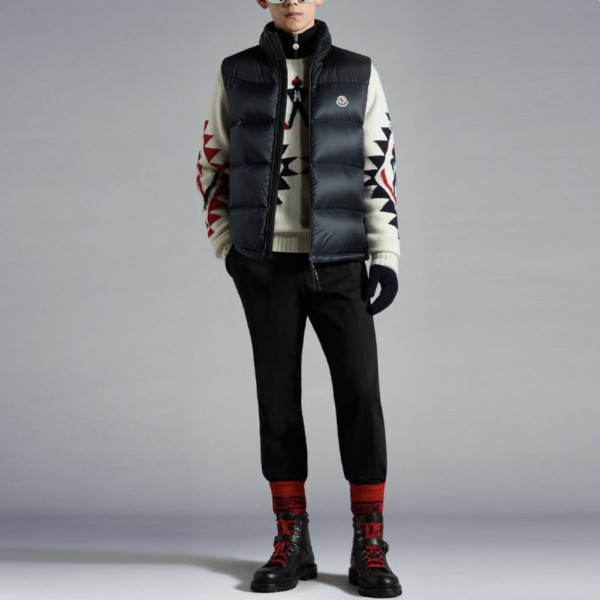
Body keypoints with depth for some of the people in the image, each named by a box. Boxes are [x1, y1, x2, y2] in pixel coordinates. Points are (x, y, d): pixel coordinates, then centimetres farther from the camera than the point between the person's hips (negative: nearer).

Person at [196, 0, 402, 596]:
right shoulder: (237, 74, 6)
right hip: (265, 262, 1)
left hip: (338, 262, 0)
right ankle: (291, 542, 14)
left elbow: (380, 167, 2)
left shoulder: (358, 74, 4)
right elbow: (213, 163, 11)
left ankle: (369, 548, 4)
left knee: (360, 392, -5)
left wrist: (385, 257, -5)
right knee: (277, 393, 4)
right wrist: (226, 245, 3)